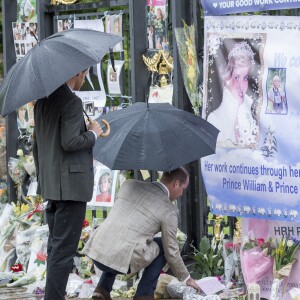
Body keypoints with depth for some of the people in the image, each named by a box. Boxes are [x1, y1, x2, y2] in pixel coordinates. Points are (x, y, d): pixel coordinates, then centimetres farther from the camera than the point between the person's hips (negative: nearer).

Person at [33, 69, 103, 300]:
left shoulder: (43, 101, 13)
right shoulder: (71, 101, -14)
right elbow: (69, 142, -22)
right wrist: (93, 134, -4)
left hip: (50, 185, 9)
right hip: (71, 184, -9)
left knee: (56, 246, 14)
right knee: (63, 249, -7)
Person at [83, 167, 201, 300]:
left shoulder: (129, 185, 14)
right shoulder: (169, 210, -1)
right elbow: (171, 252, 7)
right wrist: (186, 278, 22)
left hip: (95, 253, 5)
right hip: (121, 261, -5)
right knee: (163, 246, 17)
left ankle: (103, 288, 19)